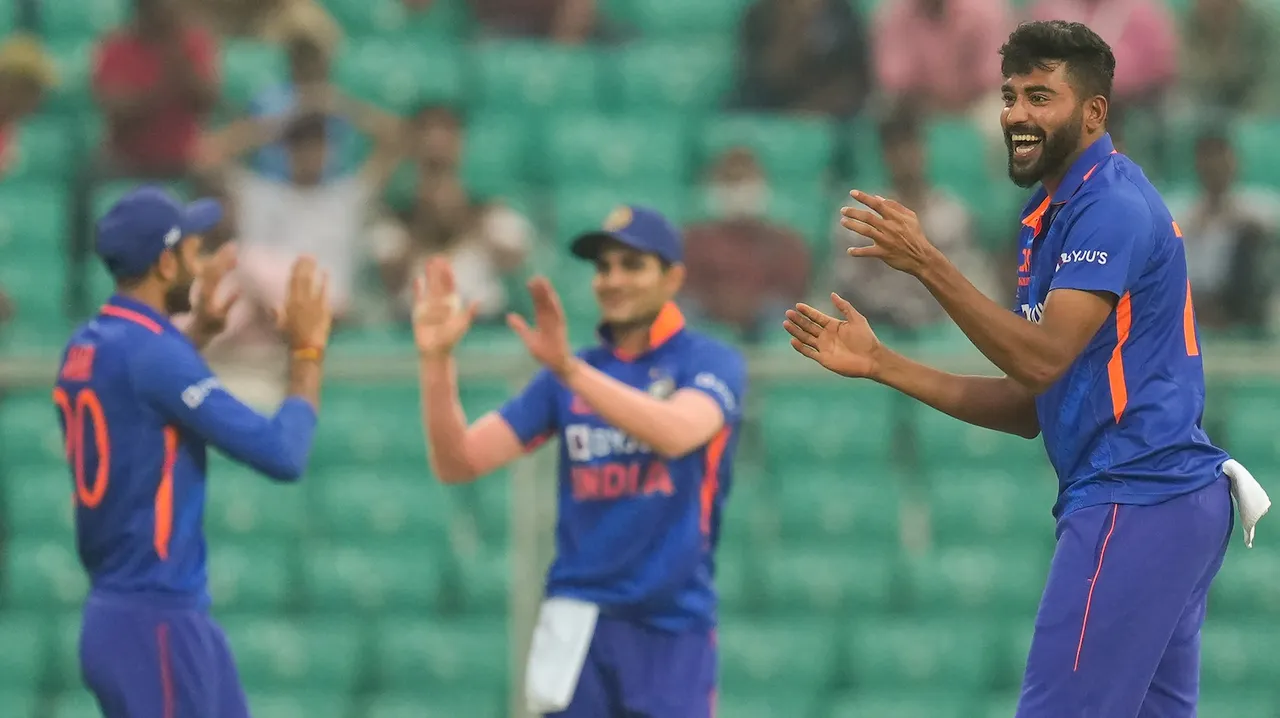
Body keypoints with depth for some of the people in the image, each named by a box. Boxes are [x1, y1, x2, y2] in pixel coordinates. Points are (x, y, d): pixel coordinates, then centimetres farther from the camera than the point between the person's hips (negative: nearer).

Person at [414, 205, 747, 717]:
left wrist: (568, 367, -34)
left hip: (674, 628, -3)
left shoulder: (712, 364, -1)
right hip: (579, 624, 3)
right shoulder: (563, 380, 11)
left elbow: (675, 434, -24)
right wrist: (435, 360, -11)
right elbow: (457, 462, 5)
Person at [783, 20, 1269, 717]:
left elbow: (1043, 360, -20)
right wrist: (880, 365, 16)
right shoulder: (1053, 217, 21)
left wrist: (926, 264, -23)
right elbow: (1032, 405, 20)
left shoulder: (1111, 208, -11)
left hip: (1132, 507, -10)